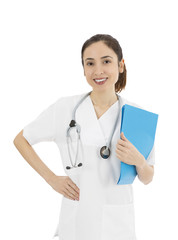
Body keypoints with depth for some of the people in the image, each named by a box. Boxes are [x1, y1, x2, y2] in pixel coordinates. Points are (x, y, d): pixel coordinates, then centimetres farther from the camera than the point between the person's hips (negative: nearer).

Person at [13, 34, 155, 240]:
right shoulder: (64, 108, -6)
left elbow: (147, 179, 3)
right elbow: (21, 140, 6)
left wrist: (139, 161, -19)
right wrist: (51, 178, -3)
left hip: (118, 223, 1)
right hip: (76, 220, -1)